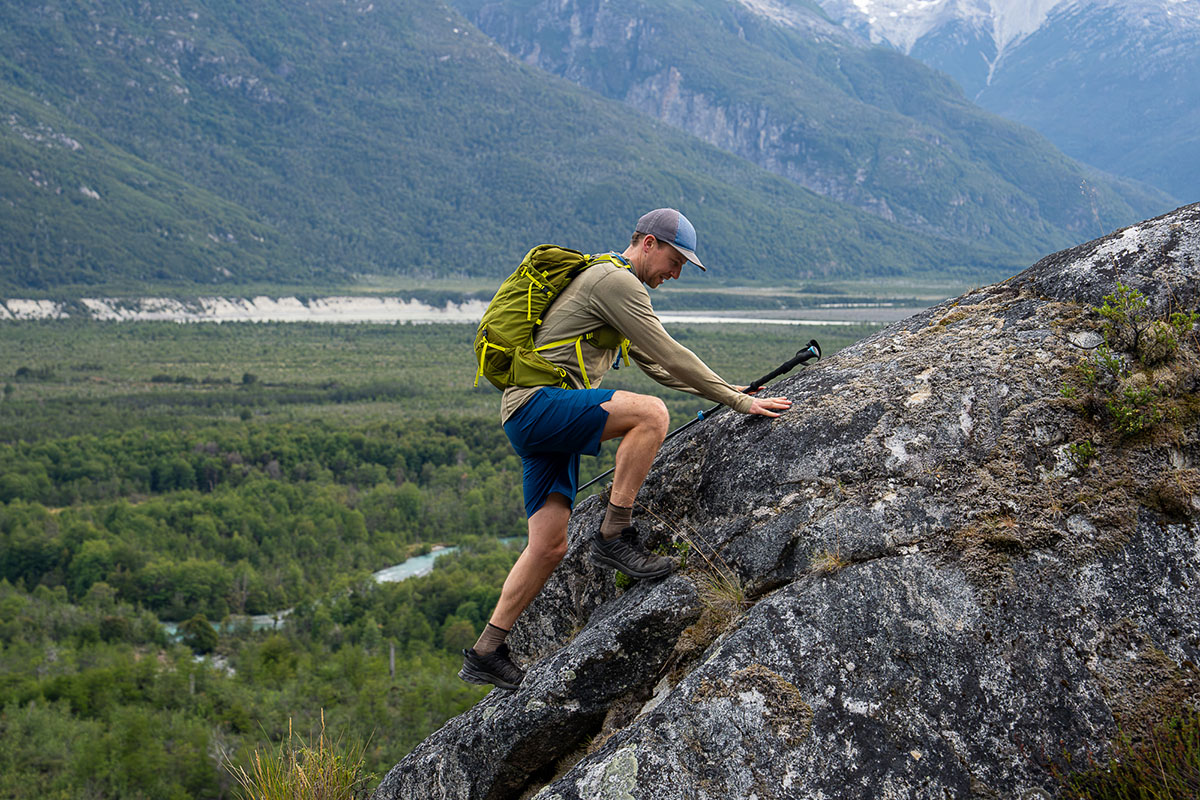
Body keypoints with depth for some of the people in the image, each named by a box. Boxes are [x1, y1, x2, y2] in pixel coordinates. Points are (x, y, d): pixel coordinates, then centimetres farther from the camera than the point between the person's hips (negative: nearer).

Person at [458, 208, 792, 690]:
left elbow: (655, 366, 30)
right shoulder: (614, 280, -7)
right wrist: (738, 401, -11)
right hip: (537, 402, -11)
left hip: (538, 425, 11)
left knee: (549, 547, 5)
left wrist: (728, 392, 23)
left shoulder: (613, 283, 26)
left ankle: (486, 654, 9)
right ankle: (614, 536, -21)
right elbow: (670, 356, -13)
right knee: (650, 413, -28)